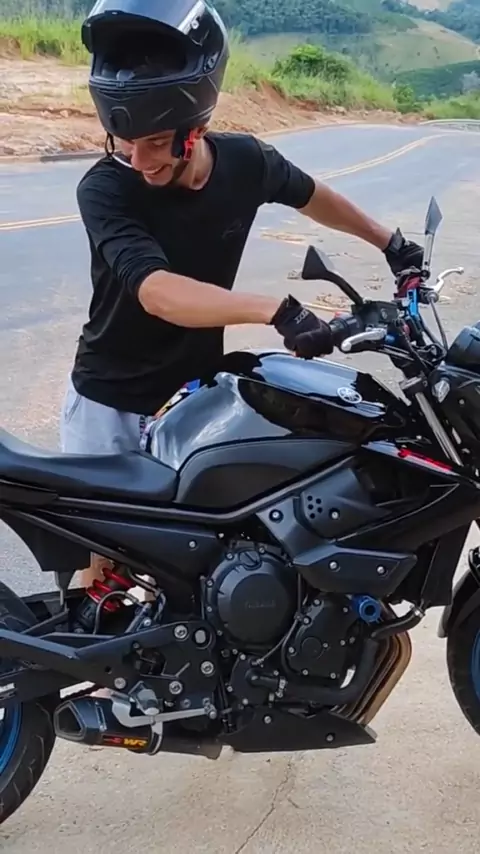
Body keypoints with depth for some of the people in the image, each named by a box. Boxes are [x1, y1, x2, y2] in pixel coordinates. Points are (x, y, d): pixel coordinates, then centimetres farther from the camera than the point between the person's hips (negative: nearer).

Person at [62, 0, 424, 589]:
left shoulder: (245, 160, -11)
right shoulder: (103, 188, -24)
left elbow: (311, 196, 12)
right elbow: (157, 293, -40)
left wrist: (390, 241, 20)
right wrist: (277, 310, -52)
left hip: (195, 392, 3)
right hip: (110, 403, -3)